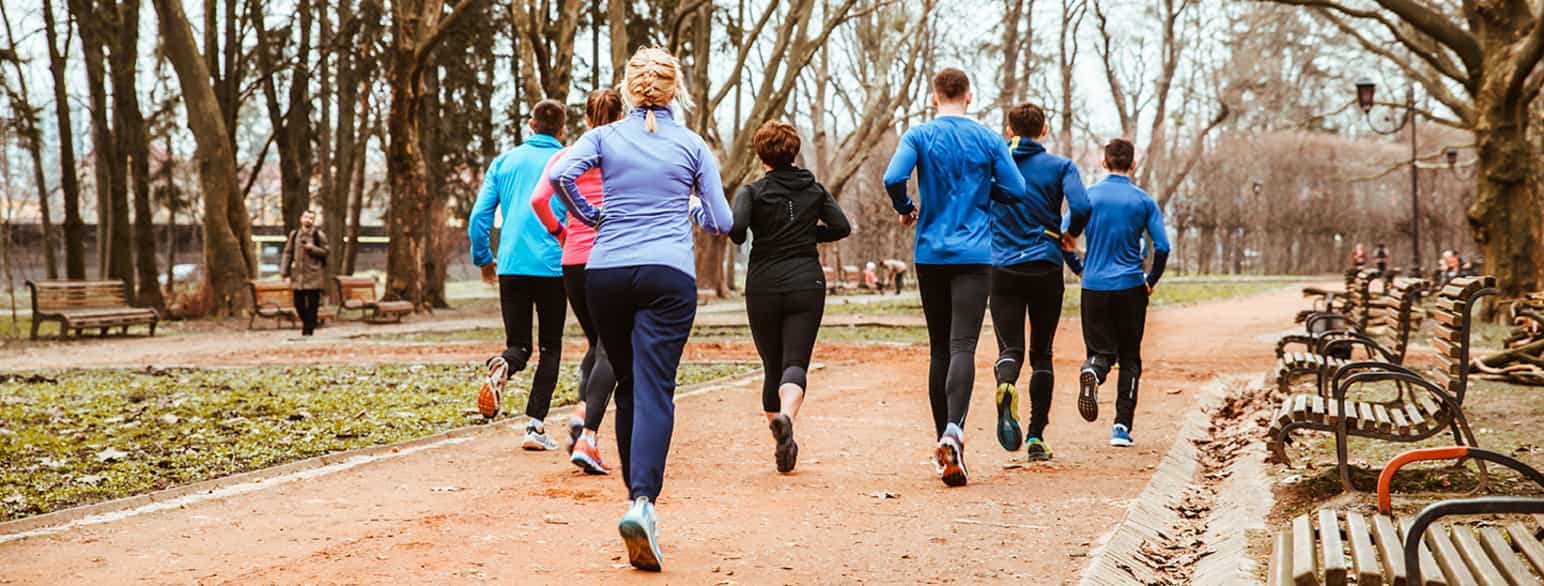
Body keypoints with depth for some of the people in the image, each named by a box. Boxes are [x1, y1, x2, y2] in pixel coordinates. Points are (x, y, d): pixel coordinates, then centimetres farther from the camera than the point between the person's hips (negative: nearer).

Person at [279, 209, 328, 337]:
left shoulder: (319, 235, -1)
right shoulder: (294, 234, 7)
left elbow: (325, 252, 1)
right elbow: (287, 253, 9)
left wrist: (312, 248, -16)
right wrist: (284, 271, 3)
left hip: (314, 276, -3)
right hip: (297, 275, 3)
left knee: (312, 305, -4)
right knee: (298, 303, 7)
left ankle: (308, 330, 2)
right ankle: (308, 323, 29)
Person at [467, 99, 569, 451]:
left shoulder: (504, 162, 11)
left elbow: (479, 216, 7)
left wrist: (483, 259, 20)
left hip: (511, 266, 2)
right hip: (553, 266, -2)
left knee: (518, 345, 11)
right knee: (550, 347, 10)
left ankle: (504, 366, -27)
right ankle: (535, 425, -2)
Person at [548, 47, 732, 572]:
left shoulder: (605, 137, 8)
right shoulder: (693, 146, 8)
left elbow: (561, 174, -10)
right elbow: (722, 222, 8)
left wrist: (590, 215, 7)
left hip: (605, 272, 2)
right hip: (669, 273, -2)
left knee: (628, 385, 16)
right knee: (654, 388, -10)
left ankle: (638, 493, 21)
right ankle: (642, 500, -28)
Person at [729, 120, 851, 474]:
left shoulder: (753, 191, -1)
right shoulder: (815, 189, 8)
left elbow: (736, 227, -17)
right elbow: (841, 227, 2)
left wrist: (740, 240, 5)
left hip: (763, 287, -1)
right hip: (807, 284, 1)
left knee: (772, 367, 12)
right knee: (796, 362, -7)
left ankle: (783, 443, 15)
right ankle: (786, 416, -37)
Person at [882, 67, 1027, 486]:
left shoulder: (919, 136, 0)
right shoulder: (988, 139, 3)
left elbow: (893, 178, -14)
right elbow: (1016, 190, 2)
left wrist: (906, 210, 5)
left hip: (930, 255, 1)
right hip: (974, 255, -1)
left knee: (939, 348, 11)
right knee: (962, 346, -10)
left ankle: (943, 440, 15)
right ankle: (953, 429, -31)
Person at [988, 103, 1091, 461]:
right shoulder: (1060, 167, 1)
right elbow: (1081, 207, -14)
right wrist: (1069, 234, 6)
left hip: (1003, 269, 0)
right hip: (1046, 268, 0)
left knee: (1010, 349, -2)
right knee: (1042, 353, 10)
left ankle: (1005, 388, -37)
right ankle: (1036, 436, 9)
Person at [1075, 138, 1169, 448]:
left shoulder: (1088, 196, 1)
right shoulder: (1144, 201, 0)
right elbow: (1162, 247, -7)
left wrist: (1081, 269, 13)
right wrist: (1151, 280, 10)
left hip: (1094, 287, 1)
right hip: (1130, 288, 0)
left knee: (1101, 350, 11)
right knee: (1130, 358, 11)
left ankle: (1092, 371, -26)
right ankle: (1122, 428, 4)